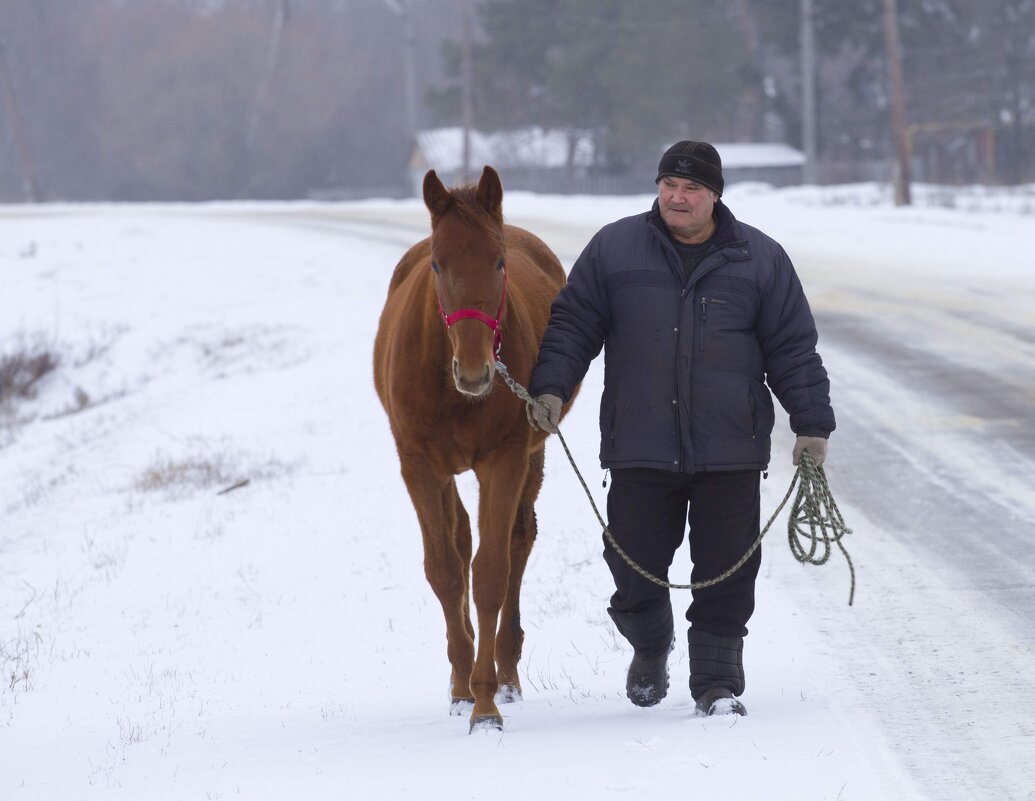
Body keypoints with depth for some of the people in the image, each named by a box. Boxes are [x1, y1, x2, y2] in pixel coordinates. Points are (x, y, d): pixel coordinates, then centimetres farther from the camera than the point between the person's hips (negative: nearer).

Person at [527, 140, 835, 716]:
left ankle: (718, 680, 12)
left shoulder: (760, 259, 4)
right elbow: (573, 324, 8)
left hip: (731, 453, 0)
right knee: (634, 566, 4)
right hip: (639, 449, 0)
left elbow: (793, 349, 6)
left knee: (725, 577, -1)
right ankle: (650, 649, 32)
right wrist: (551, 387, -6)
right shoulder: (614, 249, 5)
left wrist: (812, 425, 1)